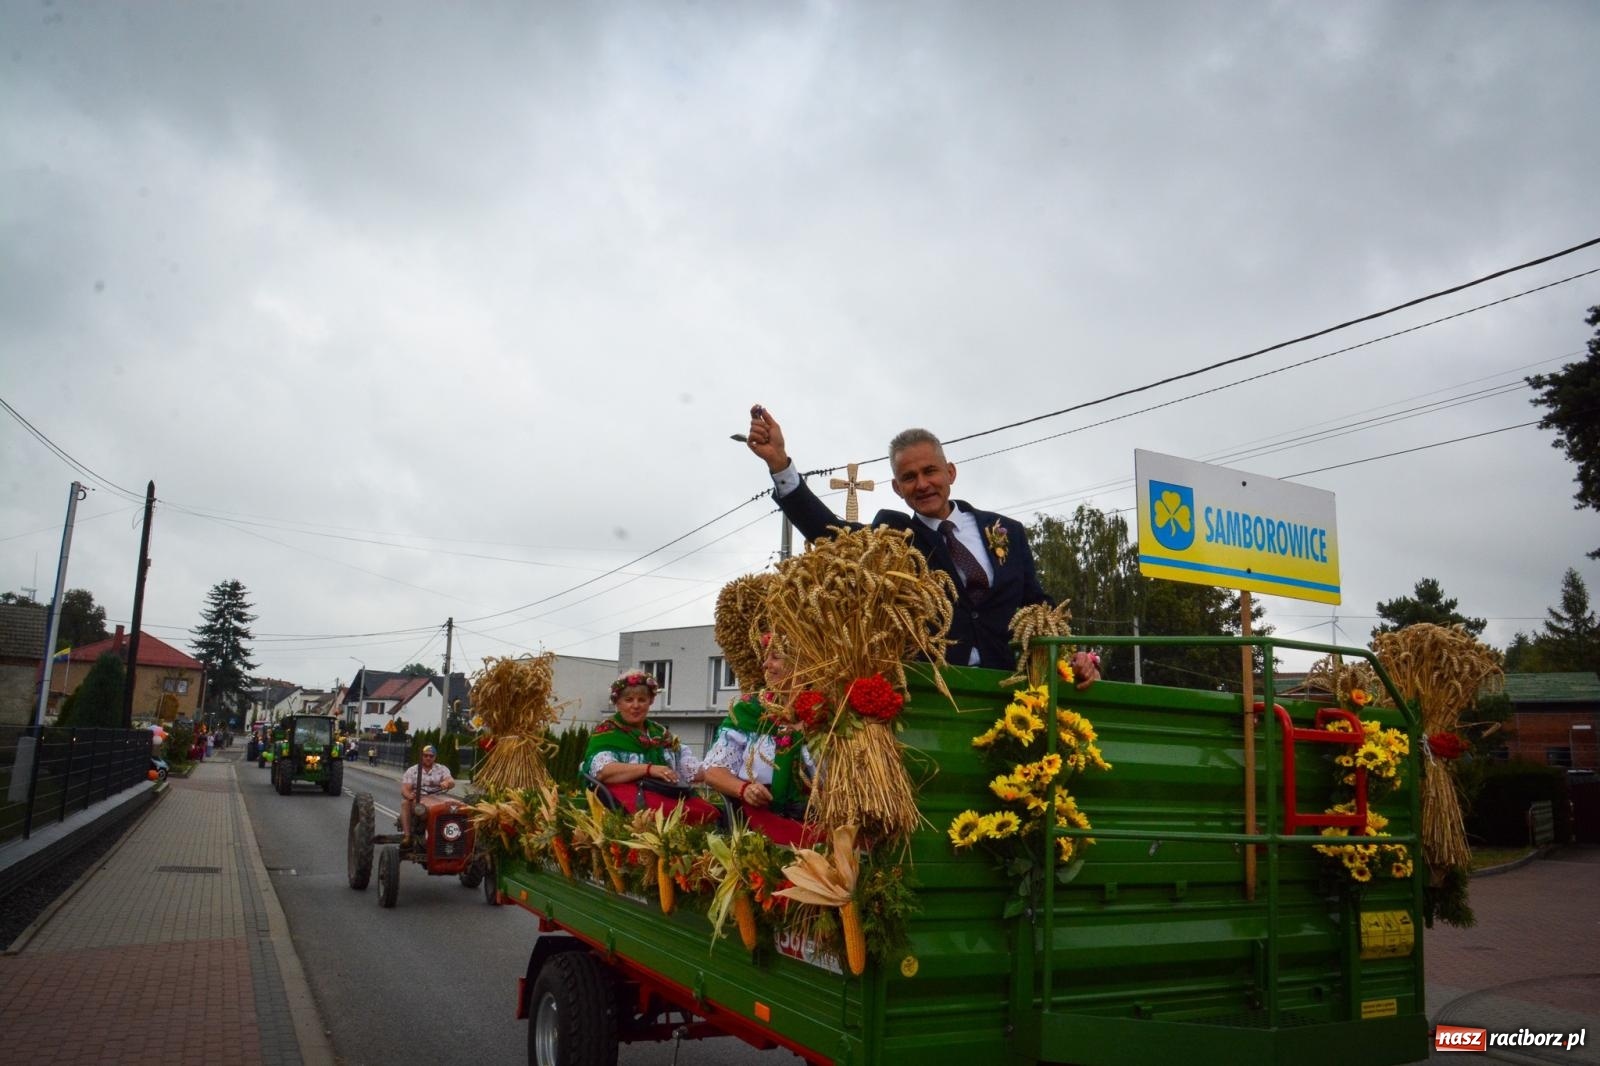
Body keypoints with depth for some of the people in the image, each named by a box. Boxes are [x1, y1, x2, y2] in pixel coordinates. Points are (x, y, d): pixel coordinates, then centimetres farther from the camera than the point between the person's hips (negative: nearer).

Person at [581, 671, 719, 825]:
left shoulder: (661, 733, 25)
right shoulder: (606, 732, 6)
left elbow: (686, 770, 23)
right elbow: (603, 771, -12)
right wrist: (649, 768, -20)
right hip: (632, 797, -6)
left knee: (709, 813, -24)